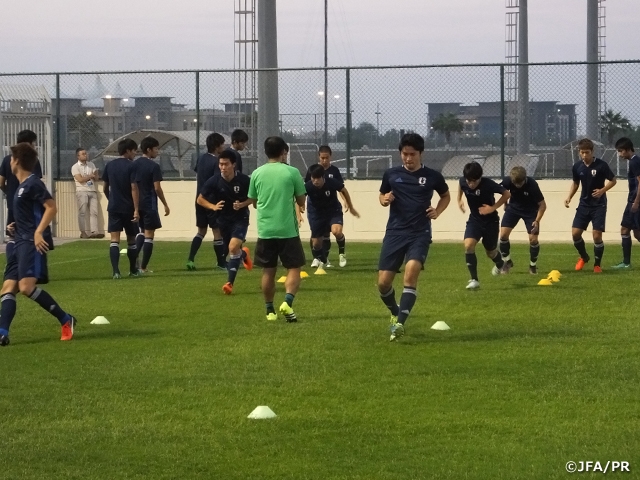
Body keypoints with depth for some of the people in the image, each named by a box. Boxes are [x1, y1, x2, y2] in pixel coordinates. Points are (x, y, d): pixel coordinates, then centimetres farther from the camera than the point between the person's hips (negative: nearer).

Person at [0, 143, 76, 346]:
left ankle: (65, 320, -12)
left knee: (26, 287, -22)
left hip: (32, 242, -10)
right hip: (21, 242, 10)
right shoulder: (22, 185, 19)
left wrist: (38, 232, -26)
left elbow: (51, 208, -18)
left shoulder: (33, 183, -10)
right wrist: (17, 226, 22)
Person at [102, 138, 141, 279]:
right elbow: (134, 189, -16)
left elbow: (105, 188, 14)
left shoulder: (109, 165, 6)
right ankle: (133, 270, 23)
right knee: (131, 239, 13)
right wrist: (136, 209, -17)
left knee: (114, 239, -4)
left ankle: (116, 271, -19)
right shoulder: (131, 166, -10)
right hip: (128, 208, -3)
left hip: (114, 207, 3)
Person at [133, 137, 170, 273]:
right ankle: (143, 267, 1)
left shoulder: (134, 164, 7)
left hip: (137, 204, 7)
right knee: (149, 235, 1)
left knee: (142, 231, 22)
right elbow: (157, 188, -14)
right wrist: (165, 205, -5)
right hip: (149, 204, -7)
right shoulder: (154, 166, -13)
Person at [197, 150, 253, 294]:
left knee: (233, 247, -21)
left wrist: (243, 204, -20)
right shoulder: (214, 181, -15)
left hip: (240, 218, -3)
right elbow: (200, 199, -4)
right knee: (233, 249, 16)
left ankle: (230, 283, -15)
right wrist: (213, 206, -23)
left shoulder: (244, 180, -18)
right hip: (223, 218, 3)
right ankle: (244, 253, 55)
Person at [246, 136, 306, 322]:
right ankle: (288, 302, -17)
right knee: (294, 268, 5)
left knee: (268, 271, 12)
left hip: (265, 230, 3)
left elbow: (252, 200, 13)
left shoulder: (257, 173, 3)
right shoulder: (292, 172, -5)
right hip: (288, 230, -3)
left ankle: (270, 311, 15)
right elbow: (301, 202, 2)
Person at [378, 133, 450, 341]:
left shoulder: (432, 176, 1)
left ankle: (400, 323, -26)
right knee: (383, 282, -2)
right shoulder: (391, 174, 4)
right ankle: (395, 313, 29)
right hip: (395, 232, 2)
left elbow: (446, 196, 19)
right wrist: (384, 199, -4)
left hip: (420, 233, -2)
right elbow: (382, 195, 20)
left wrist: (437, 211, -1)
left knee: (411, 273, -26)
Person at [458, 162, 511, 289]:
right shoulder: (463, 181, -16)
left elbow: (507, 194, -17)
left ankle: (500, 265, 51)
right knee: (468, 245, -22)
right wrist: (459, 199, 6)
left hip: (490, 221, -3)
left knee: (490, 251, 13)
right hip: (474, 220, 3)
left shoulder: (488, 184, -28)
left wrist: (493, 208, -23)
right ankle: (474, 280, -14)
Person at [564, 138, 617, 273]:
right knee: (575, 233, -5)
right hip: (584, 204, 4)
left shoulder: (601, 165, -14)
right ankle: (584, 257, 23)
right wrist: (569, 197, 0)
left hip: (599, 205, -4)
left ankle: (597, 264, 10)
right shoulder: (577, 167, -2)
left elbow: (613, 180, -4)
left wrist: (602, 190, -20)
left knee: (597, 235, -9)